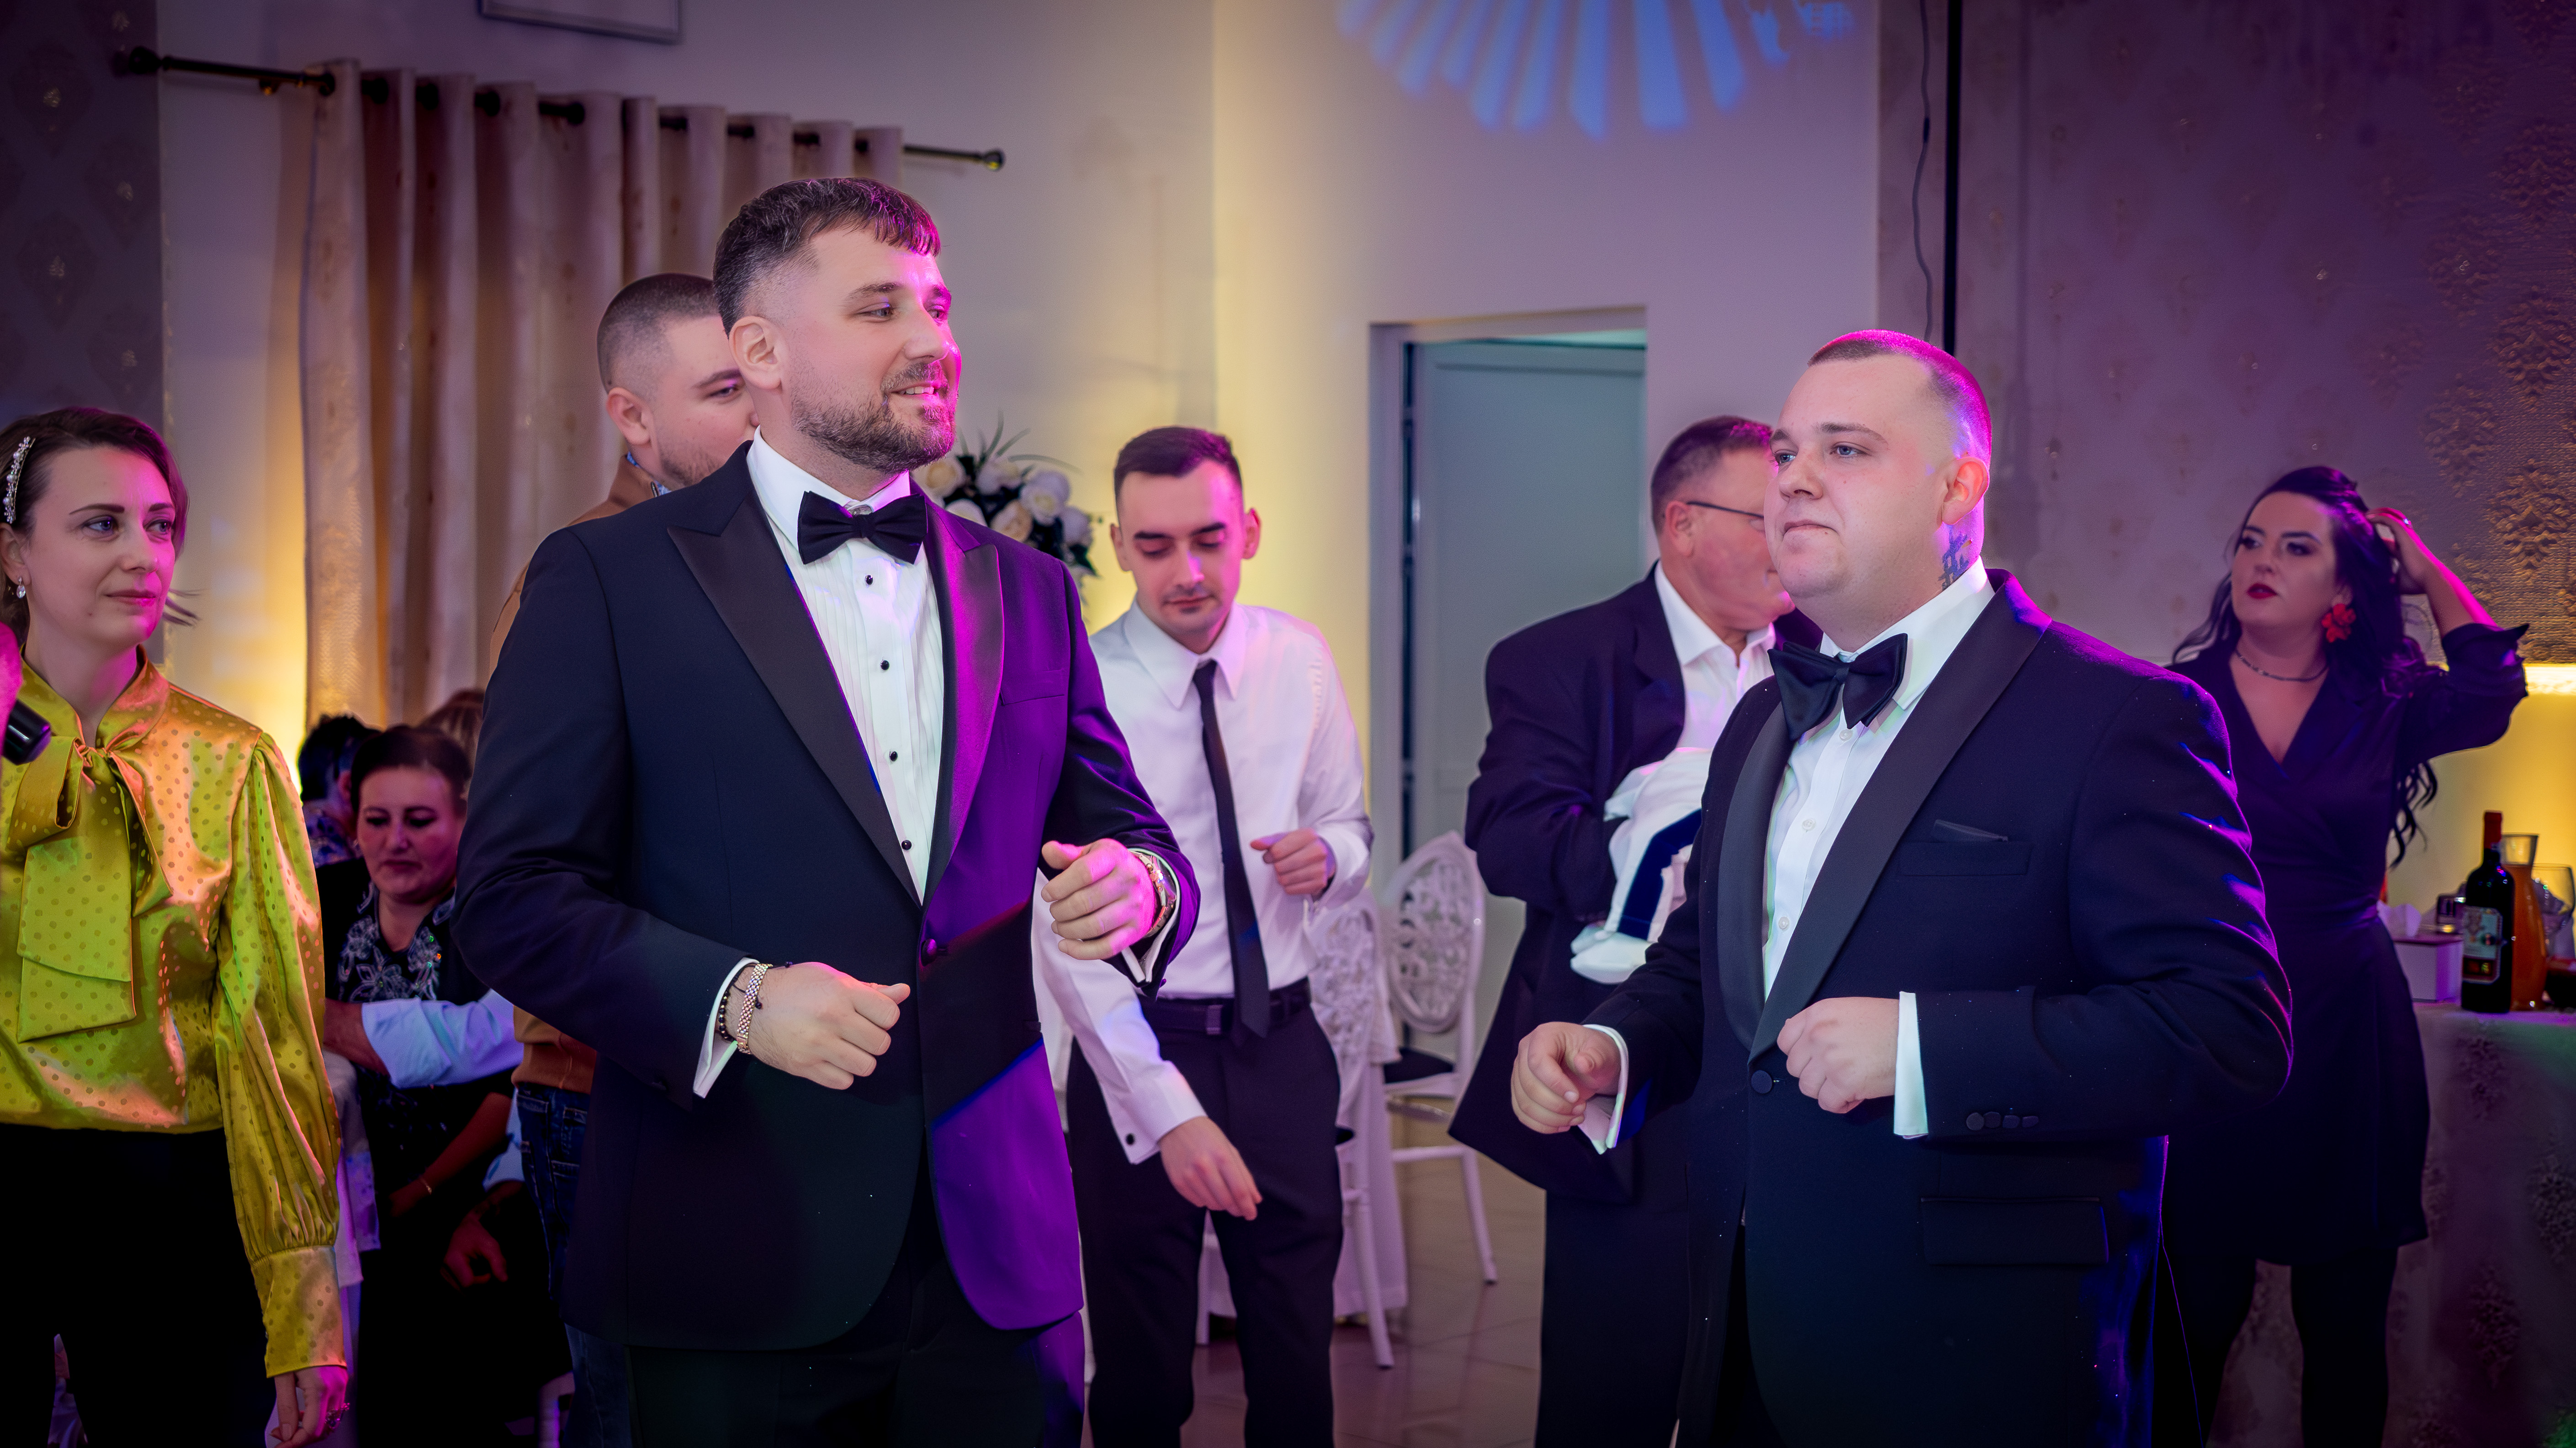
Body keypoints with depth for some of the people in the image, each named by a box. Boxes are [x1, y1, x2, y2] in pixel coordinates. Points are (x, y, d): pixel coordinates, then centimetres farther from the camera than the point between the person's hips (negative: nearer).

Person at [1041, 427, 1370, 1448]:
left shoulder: (1299, 662, 1)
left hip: (1284, 1044, 4)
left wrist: (1329, 856, -12)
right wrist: (1170, 1113, -22)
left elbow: (1352, 834, 13)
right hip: (1136, 1052, -3)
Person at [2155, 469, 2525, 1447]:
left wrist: (2427, 572, 2)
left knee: (2347, 1325, 8)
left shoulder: (2382, 710, 7)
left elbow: (2491, 688, -13)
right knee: (2197, 1311, 1)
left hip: (2347, 1038, 2)